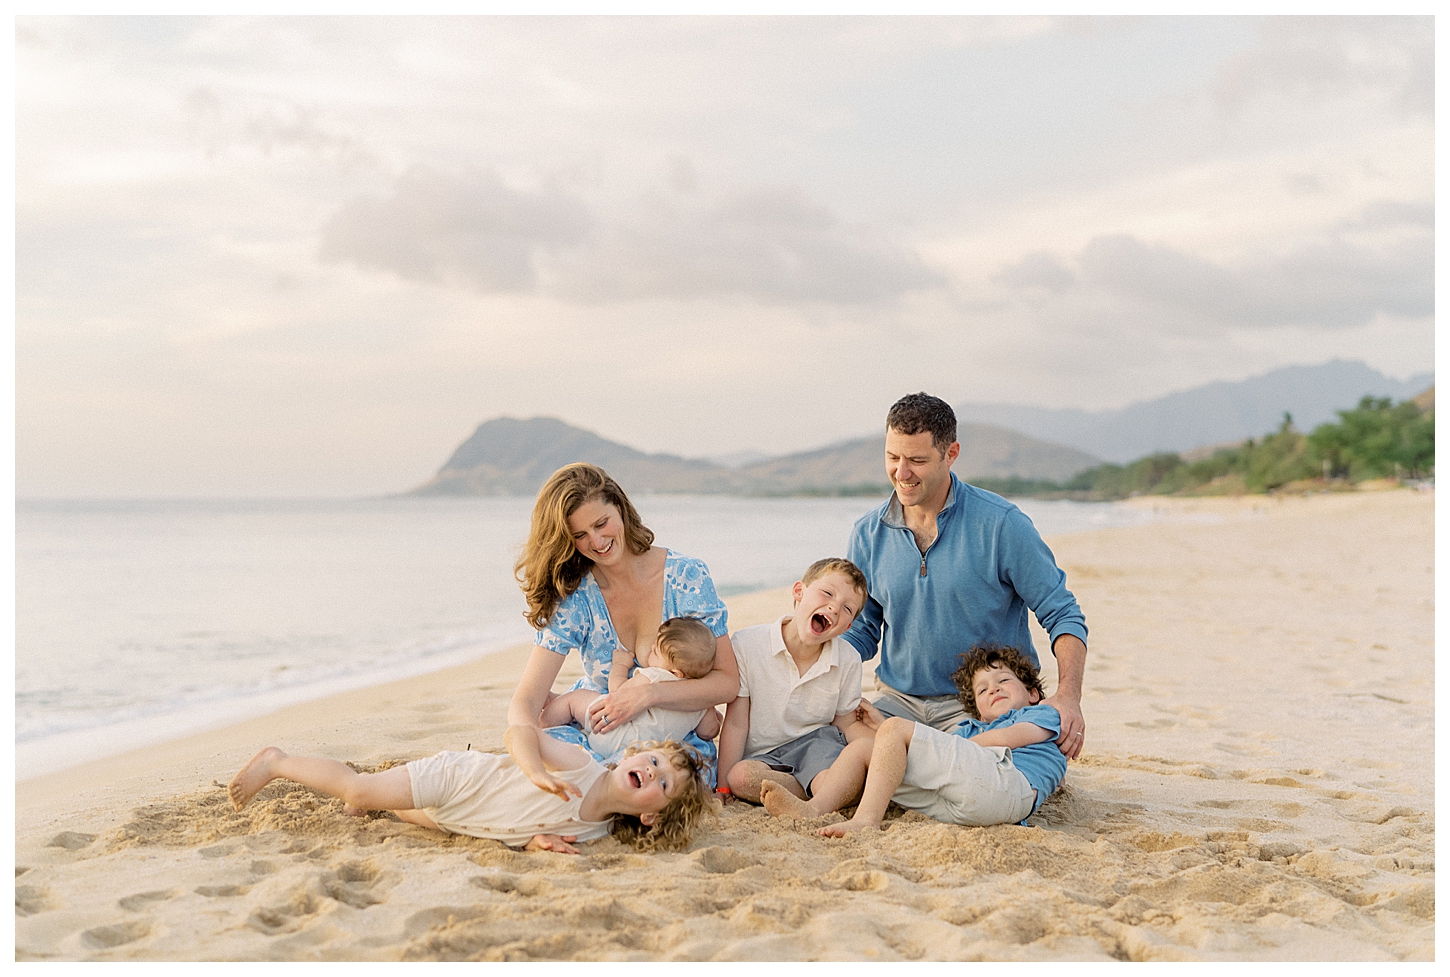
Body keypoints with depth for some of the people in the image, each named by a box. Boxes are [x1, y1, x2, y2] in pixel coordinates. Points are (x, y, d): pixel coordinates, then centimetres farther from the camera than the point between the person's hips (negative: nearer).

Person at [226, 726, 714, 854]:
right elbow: (518, 732, -24)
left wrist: (540, 841, -25)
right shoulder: (580, 766, -29)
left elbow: (518, 836, -3)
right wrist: (536, 772, -41)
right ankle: (276, 761, 13)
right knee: (358, 789, -5)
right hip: (454, 777, -5)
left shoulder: (597, 831, -12)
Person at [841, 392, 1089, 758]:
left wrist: (1068, 695, -22)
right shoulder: (867, 535, 5)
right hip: (898, 701, 3)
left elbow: (1062, 615, -5)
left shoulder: (1001, 524, -8)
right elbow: (859, 630, 13)